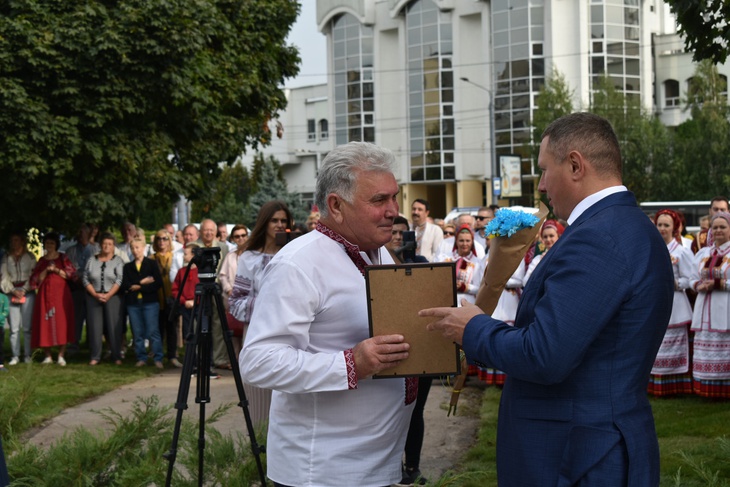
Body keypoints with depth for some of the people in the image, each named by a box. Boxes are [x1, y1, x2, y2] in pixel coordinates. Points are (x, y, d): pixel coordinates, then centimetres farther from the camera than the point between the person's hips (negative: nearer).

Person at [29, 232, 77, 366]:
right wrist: (46, 271, -7)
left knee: (61, 323, -8)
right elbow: (35, 280, 8)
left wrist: (57, 270, -10)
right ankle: (48, 356, 2)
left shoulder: (63, 258, 8)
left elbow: (71, 274, 1)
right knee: (45, 324, -4)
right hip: (45, 294, 2)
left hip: (61, 294, -2)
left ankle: (61, 356, -6)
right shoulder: (41, 261, 14)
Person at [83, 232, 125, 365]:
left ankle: (116, 356, 3)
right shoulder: (92, 260, 10)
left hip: (112, 297, -2)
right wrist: (95, 294, -8)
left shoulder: (118, 261, 3)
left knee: (114, 326, -3)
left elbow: (119, 280, -6)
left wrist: (108, 295, -15)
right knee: (95, 326, 1)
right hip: (93, 297, 2)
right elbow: (85, 279, 5)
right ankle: (95, 357, 6)